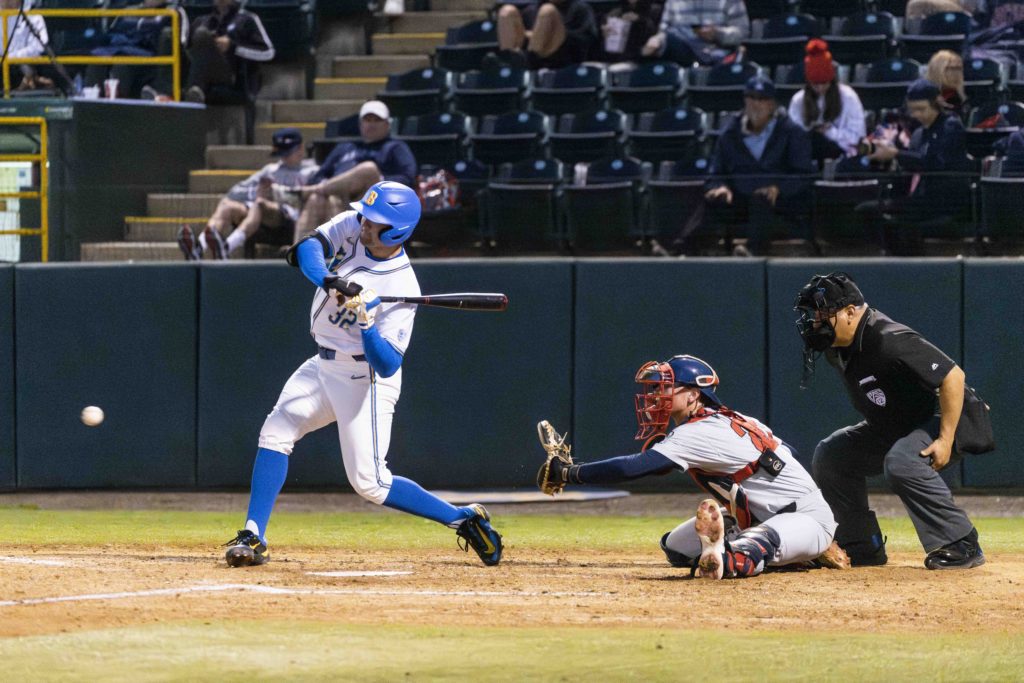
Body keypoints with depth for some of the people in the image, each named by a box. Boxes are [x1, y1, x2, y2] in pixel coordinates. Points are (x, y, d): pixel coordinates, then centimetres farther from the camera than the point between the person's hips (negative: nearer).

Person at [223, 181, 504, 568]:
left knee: (369, 483, -9)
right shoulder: (353, 227, -9)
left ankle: (463, 519, 2)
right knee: (275, 433, -1)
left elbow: (387, 365, -28)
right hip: (324, 366, 7)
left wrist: (367, 320, -42)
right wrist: (329, 280, -36)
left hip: (365, 380, -7)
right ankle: (253, 537, 0)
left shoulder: (401, 290, -27)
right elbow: (306, 248, -18)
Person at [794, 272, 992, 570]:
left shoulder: (889, 341, -31)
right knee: (829, 455, 4)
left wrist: (945, 440, -32)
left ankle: (962, 545, -26)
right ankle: (863, 547, 11)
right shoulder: (834, 347, -3)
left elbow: (953, 376, -32)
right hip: (891, 427, 10)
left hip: (950, 420, -10)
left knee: (900, 462, -36)